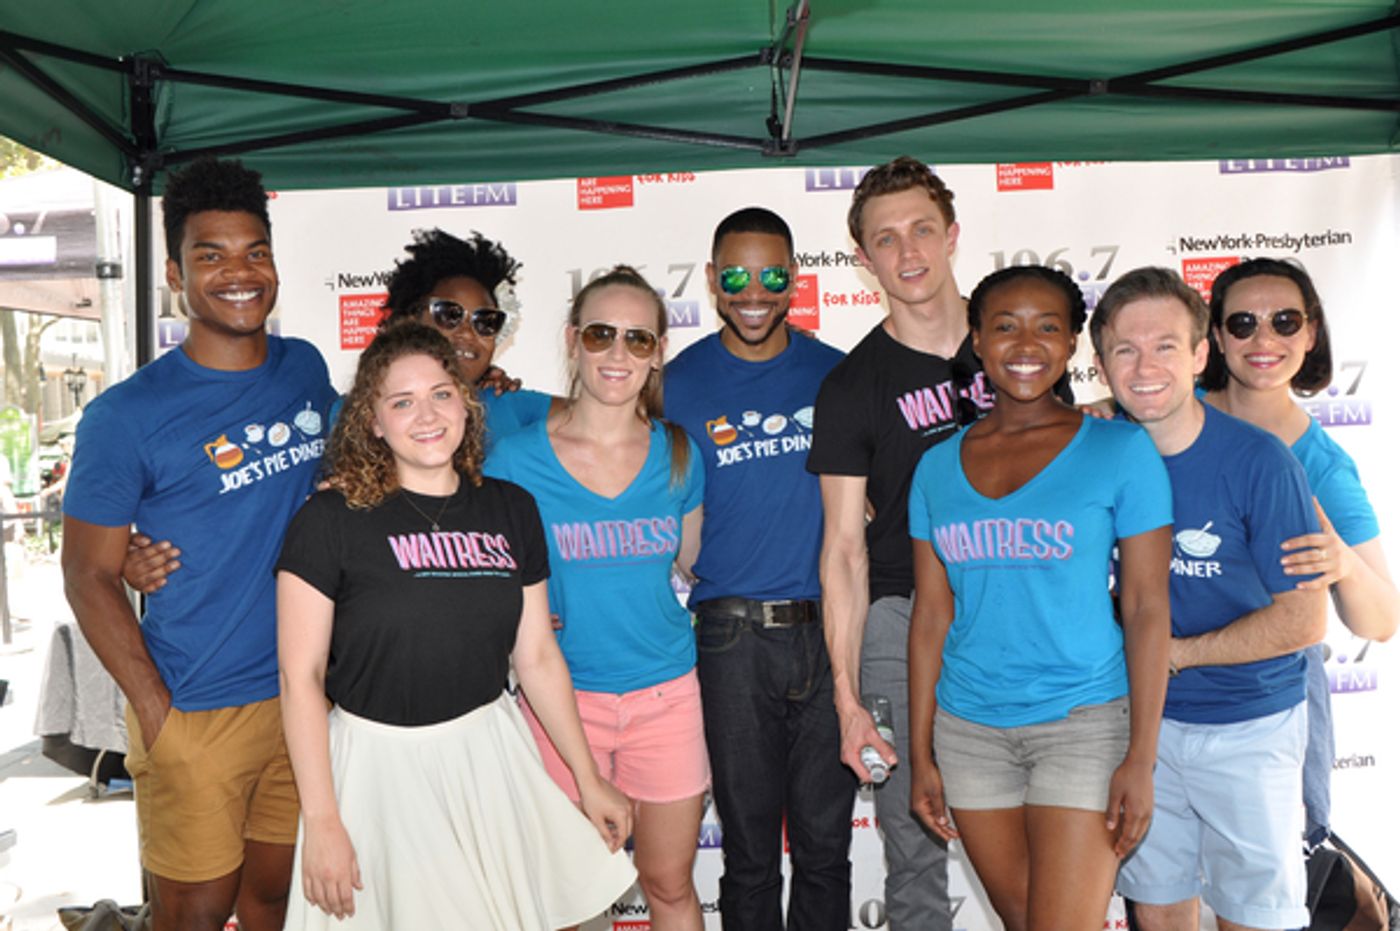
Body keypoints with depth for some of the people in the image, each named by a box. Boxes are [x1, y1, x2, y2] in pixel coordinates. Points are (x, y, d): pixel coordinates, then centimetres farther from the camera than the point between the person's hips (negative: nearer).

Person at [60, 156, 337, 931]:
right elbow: (89, 575, -8)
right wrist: (157, 714, -12)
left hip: (307, 693, 4)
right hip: (196, 714, -4)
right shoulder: (128, 414, -11)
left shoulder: (307, 368, 3)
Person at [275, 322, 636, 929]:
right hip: (378, 764, -3)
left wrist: (588, 779, 9)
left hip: (489, 752, 4)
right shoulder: (332, 519, -10)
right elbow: (300, 677, -10)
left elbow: (537, 656, 7)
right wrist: (321, 821, -13)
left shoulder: (511, 509, 1)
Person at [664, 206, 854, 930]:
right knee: (750, 852, 8)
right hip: (734, 635, -1)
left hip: (827, 629, 2)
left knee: (824, 845, 10)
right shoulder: (680, 383, 2)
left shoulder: (835, 373, 7)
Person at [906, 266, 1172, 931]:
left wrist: (1141, 758, -9)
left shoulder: (1120, 449, -4)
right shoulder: (937, 466, 5)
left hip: (1084, 723, -3)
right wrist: (920, 755, 7)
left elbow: (1147, 608, -5)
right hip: (967, 728, 4)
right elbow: (931, 615, 7)